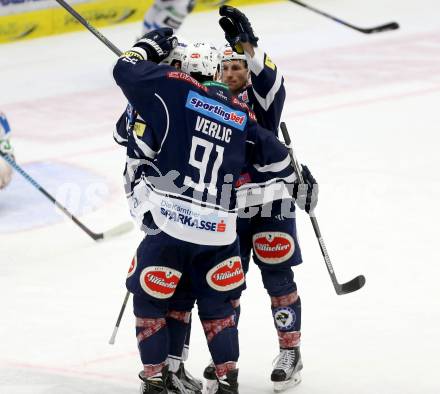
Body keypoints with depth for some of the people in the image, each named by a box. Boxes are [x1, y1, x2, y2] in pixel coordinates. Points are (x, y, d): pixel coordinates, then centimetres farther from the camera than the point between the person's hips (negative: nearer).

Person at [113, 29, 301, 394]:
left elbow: (126, 70, 5)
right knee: (216, 302, 20)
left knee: (150, 297, 12)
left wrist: (149, 46, 23)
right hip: (219, 229, 3)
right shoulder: (242, 114, 12)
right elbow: (277, 159, 17)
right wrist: (294, 179, 37)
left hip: (169, 221, -3)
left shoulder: (174, 88, 1)